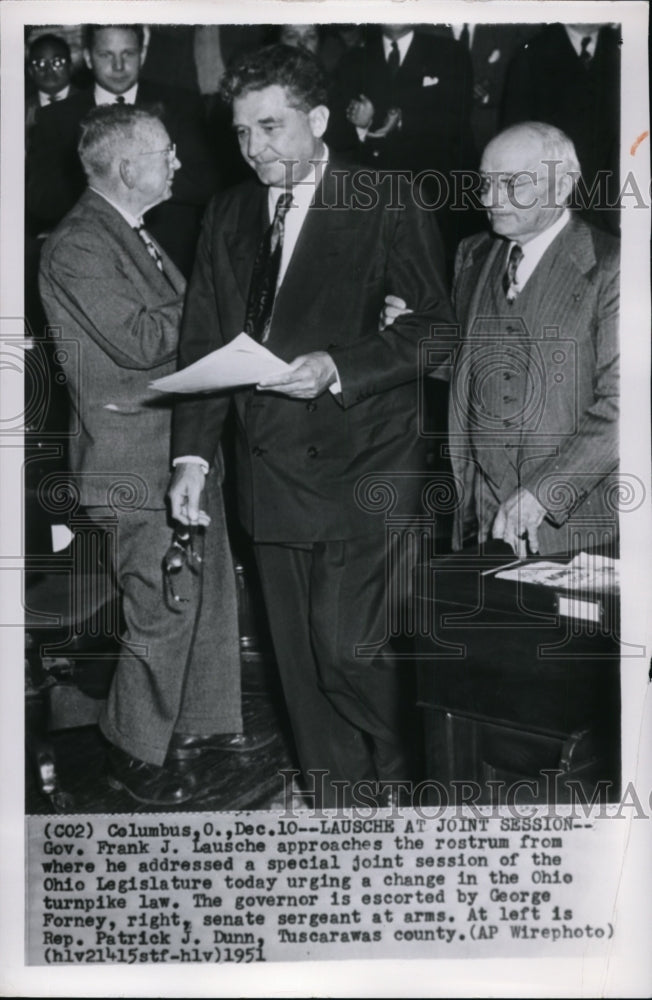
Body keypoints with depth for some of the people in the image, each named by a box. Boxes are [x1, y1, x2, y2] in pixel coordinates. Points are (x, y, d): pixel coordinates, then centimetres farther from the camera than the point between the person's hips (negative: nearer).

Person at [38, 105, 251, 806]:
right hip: (138, 462, -10)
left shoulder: (135, 234, 15)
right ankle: (134, 753, 18)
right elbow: (141, 341, -24)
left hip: (184, 444, 10)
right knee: (163, 610, -1)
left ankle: (205, 719, 34)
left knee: (212, 588, 17)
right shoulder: (76, 248, -16)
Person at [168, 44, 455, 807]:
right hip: (271, 469, 5)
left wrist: (338, 367, -22)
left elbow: (436, 327, -8)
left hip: (360, 465, -5)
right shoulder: (228, 215, 11)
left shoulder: (387, 205, -5)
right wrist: (192, 453, 1)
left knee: (349, 647, -7)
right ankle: (332, 804, 29)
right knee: (300, 659, 12)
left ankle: (396, 783, 22)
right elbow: (203, 341, 10)